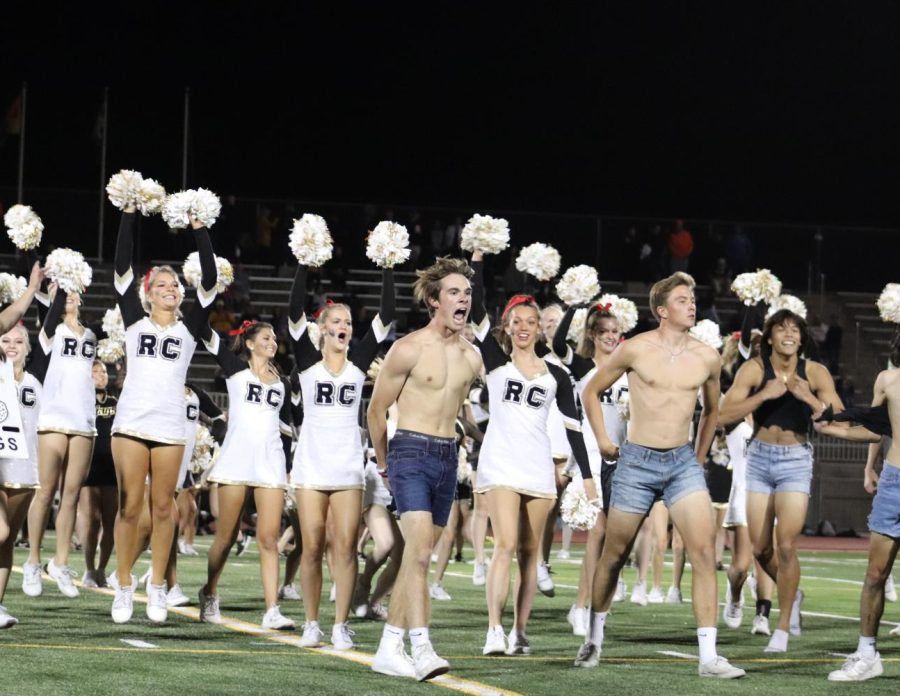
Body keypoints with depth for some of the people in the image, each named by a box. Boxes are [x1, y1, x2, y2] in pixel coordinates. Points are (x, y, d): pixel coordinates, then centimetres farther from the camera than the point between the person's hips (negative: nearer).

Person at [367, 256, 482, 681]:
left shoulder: (471, 357, 10)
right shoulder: (409, 349, -8)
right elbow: (377, 409, 1)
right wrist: (383, 464, 10)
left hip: (448, 457, 6)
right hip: (411, 454, -6)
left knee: (418, 554, 9)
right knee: (419, 551, -18)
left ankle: (389, 649, 16)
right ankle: (421, 648, -24)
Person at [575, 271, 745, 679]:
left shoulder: (707, 358, 2)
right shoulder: (636, 349, -6)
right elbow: (592, 392, 7)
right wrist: (602, 441, 4)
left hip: (682, 462, 2)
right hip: (637, 462, -2)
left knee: (704, 552, -13)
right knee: (614, 554, 9)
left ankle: (708, 657, -14)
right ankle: (594, 639, 31)